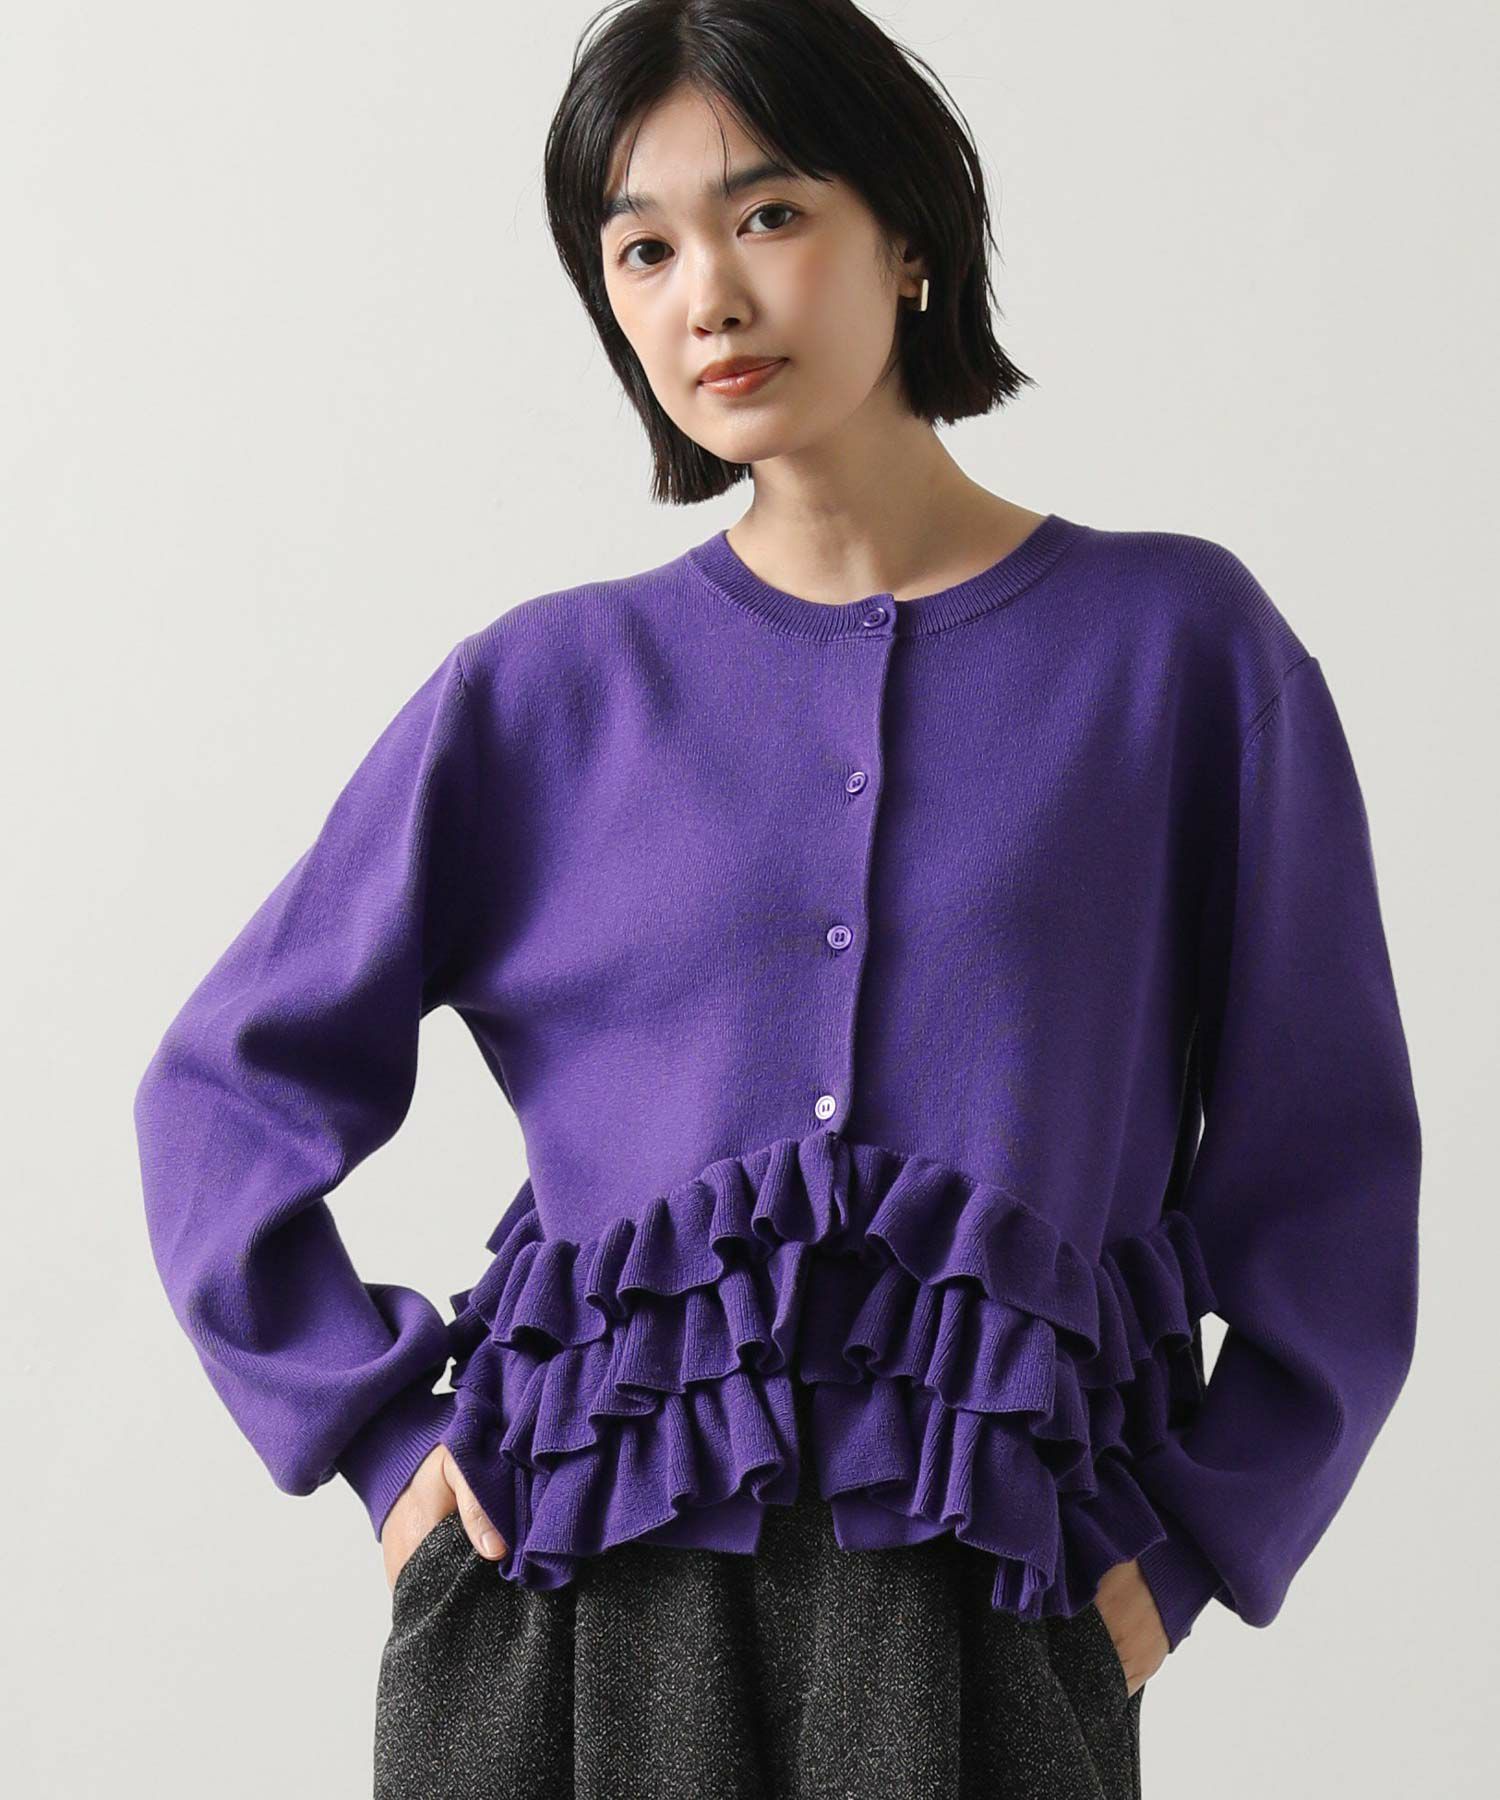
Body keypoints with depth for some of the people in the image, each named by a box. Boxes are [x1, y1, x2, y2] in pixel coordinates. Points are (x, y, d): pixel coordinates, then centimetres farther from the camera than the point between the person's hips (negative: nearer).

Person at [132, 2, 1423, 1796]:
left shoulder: (1181, 648, 4)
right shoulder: (544, 690, 7)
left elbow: (1326, 1167, 6)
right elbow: (227, 1094, 12)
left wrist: (1178, 1544, -1)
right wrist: (389, 1437, 3)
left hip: (983, 1631, -1)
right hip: (569, 1615, 1)